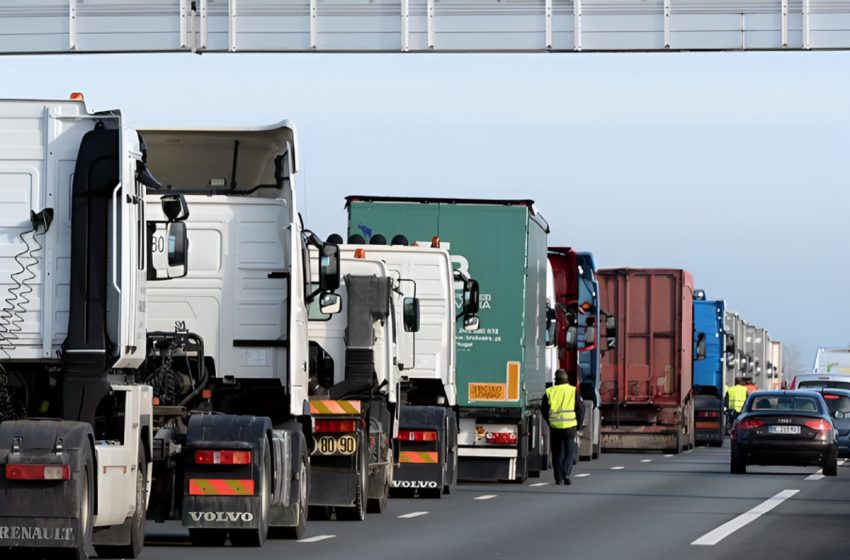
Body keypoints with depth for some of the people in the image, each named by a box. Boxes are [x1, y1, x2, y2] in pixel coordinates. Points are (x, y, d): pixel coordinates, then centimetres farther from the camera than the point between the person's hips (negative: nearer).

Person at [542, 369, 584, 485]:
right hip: (570, 426, -2)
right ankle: (566, 473, -15)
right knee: (570, 451, 5)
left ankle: (558, 477, 11)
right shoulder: (573, 391, -1)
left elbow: (544, 410, 7)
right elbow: (580, 408, -1)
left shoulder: (549, 392, 3)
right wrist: (579, 424, 10)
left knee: (557, 452, 12)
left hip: (555, 427, 2)